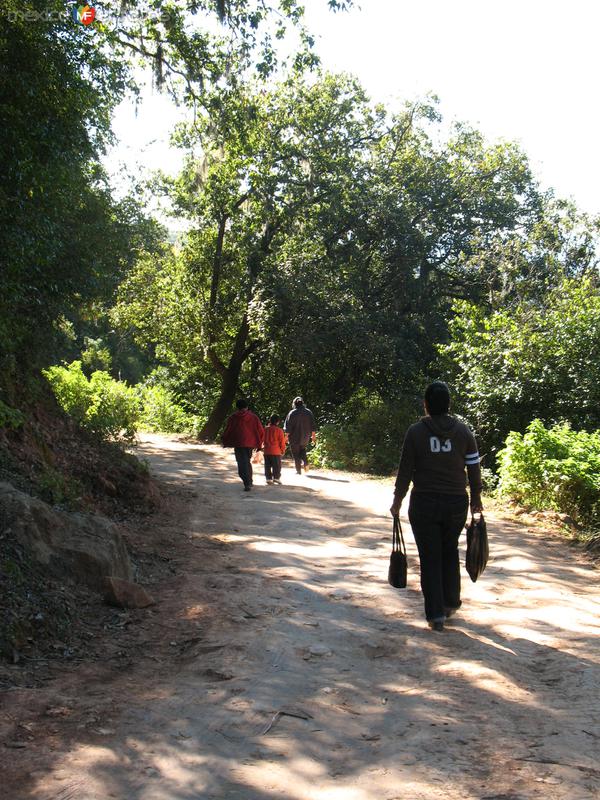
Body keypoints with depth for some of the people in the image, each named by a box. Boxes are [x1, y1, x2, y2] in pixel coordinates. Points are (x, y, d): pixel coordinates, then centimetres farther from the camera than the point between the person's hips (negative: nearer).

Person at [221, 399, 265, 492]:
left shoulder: (233, 418, 0)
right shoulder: (254, 417, 6)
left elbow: (227, 431, 2)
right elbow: (261, 431, 4)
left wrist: (224, 442, 16)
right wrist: (259, 444, 12)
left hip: (238, 444, -3)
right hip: (250, 444, 3)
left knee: (242, 464, -5)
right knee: (247, 462, 21)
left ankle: (247, 484, -21)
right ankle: (249, 482, 29)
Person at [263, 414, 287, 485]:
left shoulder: (265, 429, 2)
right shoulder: (279, 430, -9)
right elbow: (282, 442, -4)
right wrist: (283, 450, 7)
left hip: (267, 451, 4)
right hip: (276, 452, -4)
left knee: (267, 466, 10)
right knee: (277, 465, 5)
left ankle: (269, 478, 9)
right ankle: (276, 477, 2)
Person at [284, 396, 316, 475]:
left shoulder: (292, 413, -10)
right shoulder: (308, 412, 0)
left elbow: (288, 426, -10)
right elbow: (312, 425, 3)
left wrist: (287, 436, -3)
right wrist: (313, 435, 10)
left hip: (295, 437, -4)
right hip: (305, 437, 4)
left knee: (296, 454, 6)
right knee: (302, 449, 25)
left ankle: (298, 470, 5)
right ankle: (305, 463, 3)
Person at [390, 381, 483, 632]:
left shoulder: (415, 432, -7)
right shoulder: (463, 431, -1)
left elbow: (405, 471, -5)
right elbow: (474, 469, 2)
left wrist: (397, 501, 5)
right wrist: (476, 500, 14)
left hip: (423, 504, -2)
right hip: (456, 503, 2)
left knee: (430, 558, 5)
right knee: (450, 552, 22)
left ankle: (436, 614, 4)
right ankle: (450, 603, 29)